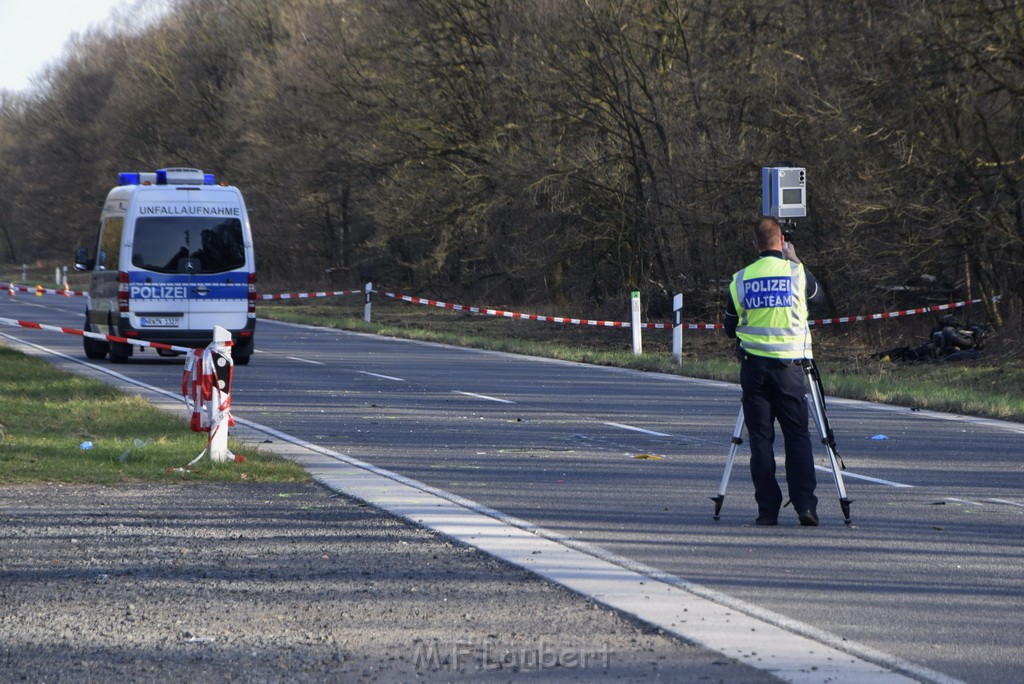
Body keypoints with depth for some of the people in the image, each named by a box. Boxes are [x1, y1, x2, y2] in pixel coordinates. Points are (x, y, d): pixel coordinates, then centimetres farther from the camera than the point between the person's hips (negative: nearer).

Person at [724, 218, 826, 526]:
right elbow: (819, 295, 19)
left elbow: (730, 327, 12)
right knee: (797, 436, 4)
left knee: (760, 438, 5)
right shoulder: (796, 272, -3)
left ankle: (767, 509, 2)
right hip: (789, 364, -1)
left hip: (753, 365, 1)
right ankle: (805, 504, -6)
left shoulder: (741, 279, 3)